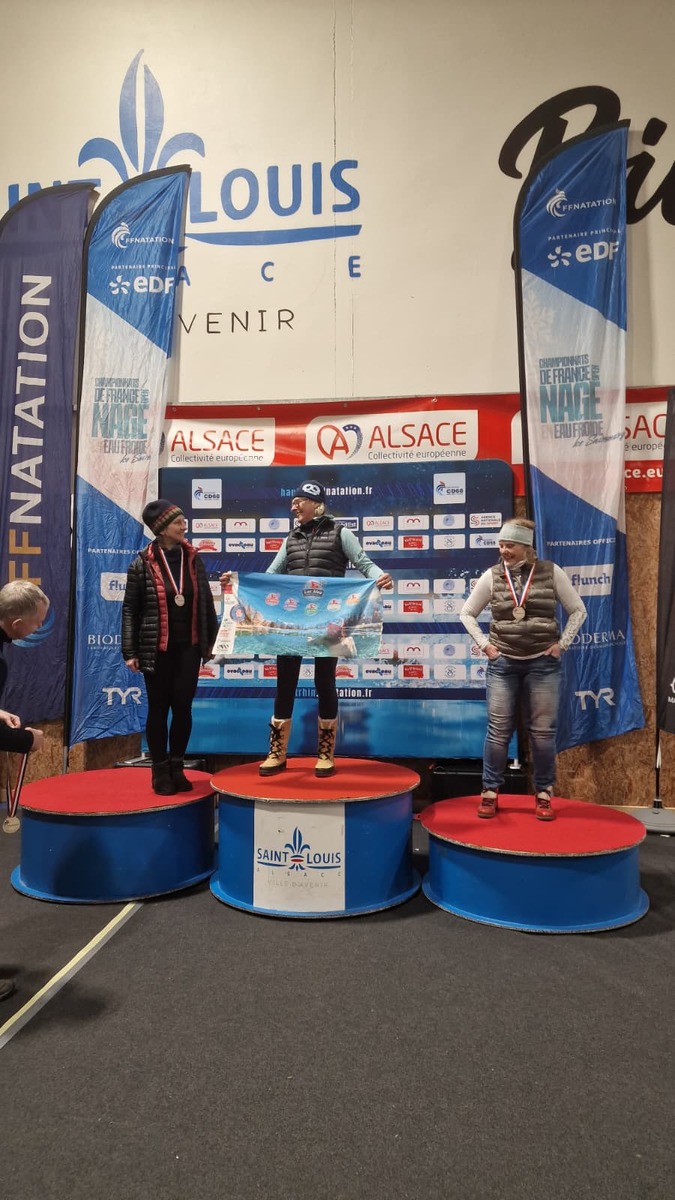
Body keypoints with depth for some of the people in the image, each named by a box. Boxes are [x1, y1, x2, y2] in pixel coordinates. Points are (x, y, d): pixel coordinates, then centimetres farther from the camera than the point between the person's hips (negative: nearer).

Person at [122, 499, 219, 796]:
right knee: (159, 709, 6)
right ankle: (160, 771, 18)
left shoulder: (193, 559, 5)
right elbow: (130, 609, -4)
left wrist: (211, 640, 10)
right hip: (157, 649, -3)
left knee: (183, 707, 6)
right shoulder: (143, 564, -6)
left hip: (188, 647, 3)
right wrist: (130, 652, -7)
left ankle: (177, 768, 21)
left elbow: (205, 603, 10)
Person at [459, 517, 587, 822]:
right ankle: (490, 792, 14)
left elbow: (578, 610, 5)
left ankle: (543, 795, 18)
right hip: (503, 664, 1)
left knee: (542, 731, 5)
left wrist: (561, 644, -2)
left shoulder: (551, 573, -2)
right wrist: (485, 645, 0)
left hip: (542, 664, 0)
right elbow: (467, 614, 9)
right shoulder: (492, 576, 0)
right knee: (498, 730, 3)